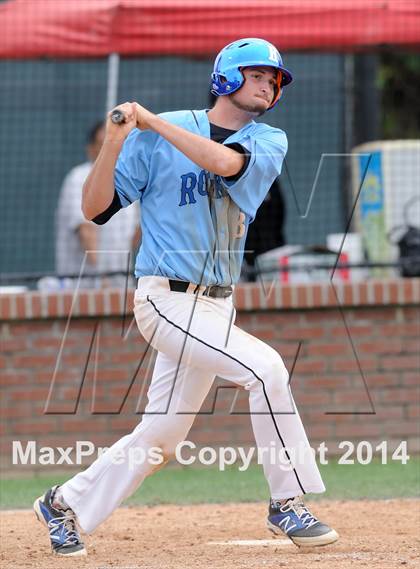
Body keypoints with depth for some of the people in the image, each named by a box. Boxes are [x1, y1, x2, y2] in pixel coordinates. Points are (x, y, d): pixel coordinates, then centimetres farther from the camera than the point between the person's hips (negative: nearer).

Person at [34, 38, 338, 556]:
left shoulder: (269, 142, 5)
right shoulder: (155, 138, -3)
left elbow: (224, 162, -18)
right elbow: (96, 209, -3)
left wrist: (153, 122, -16)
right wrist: (113, 145, -18)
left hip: (215, 307, 6)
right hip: (167, 299, -6)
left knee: (160, 435, 10)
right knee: (264, 366, -24)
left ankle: (65, 505, 28)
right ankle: (288, 504, -15)